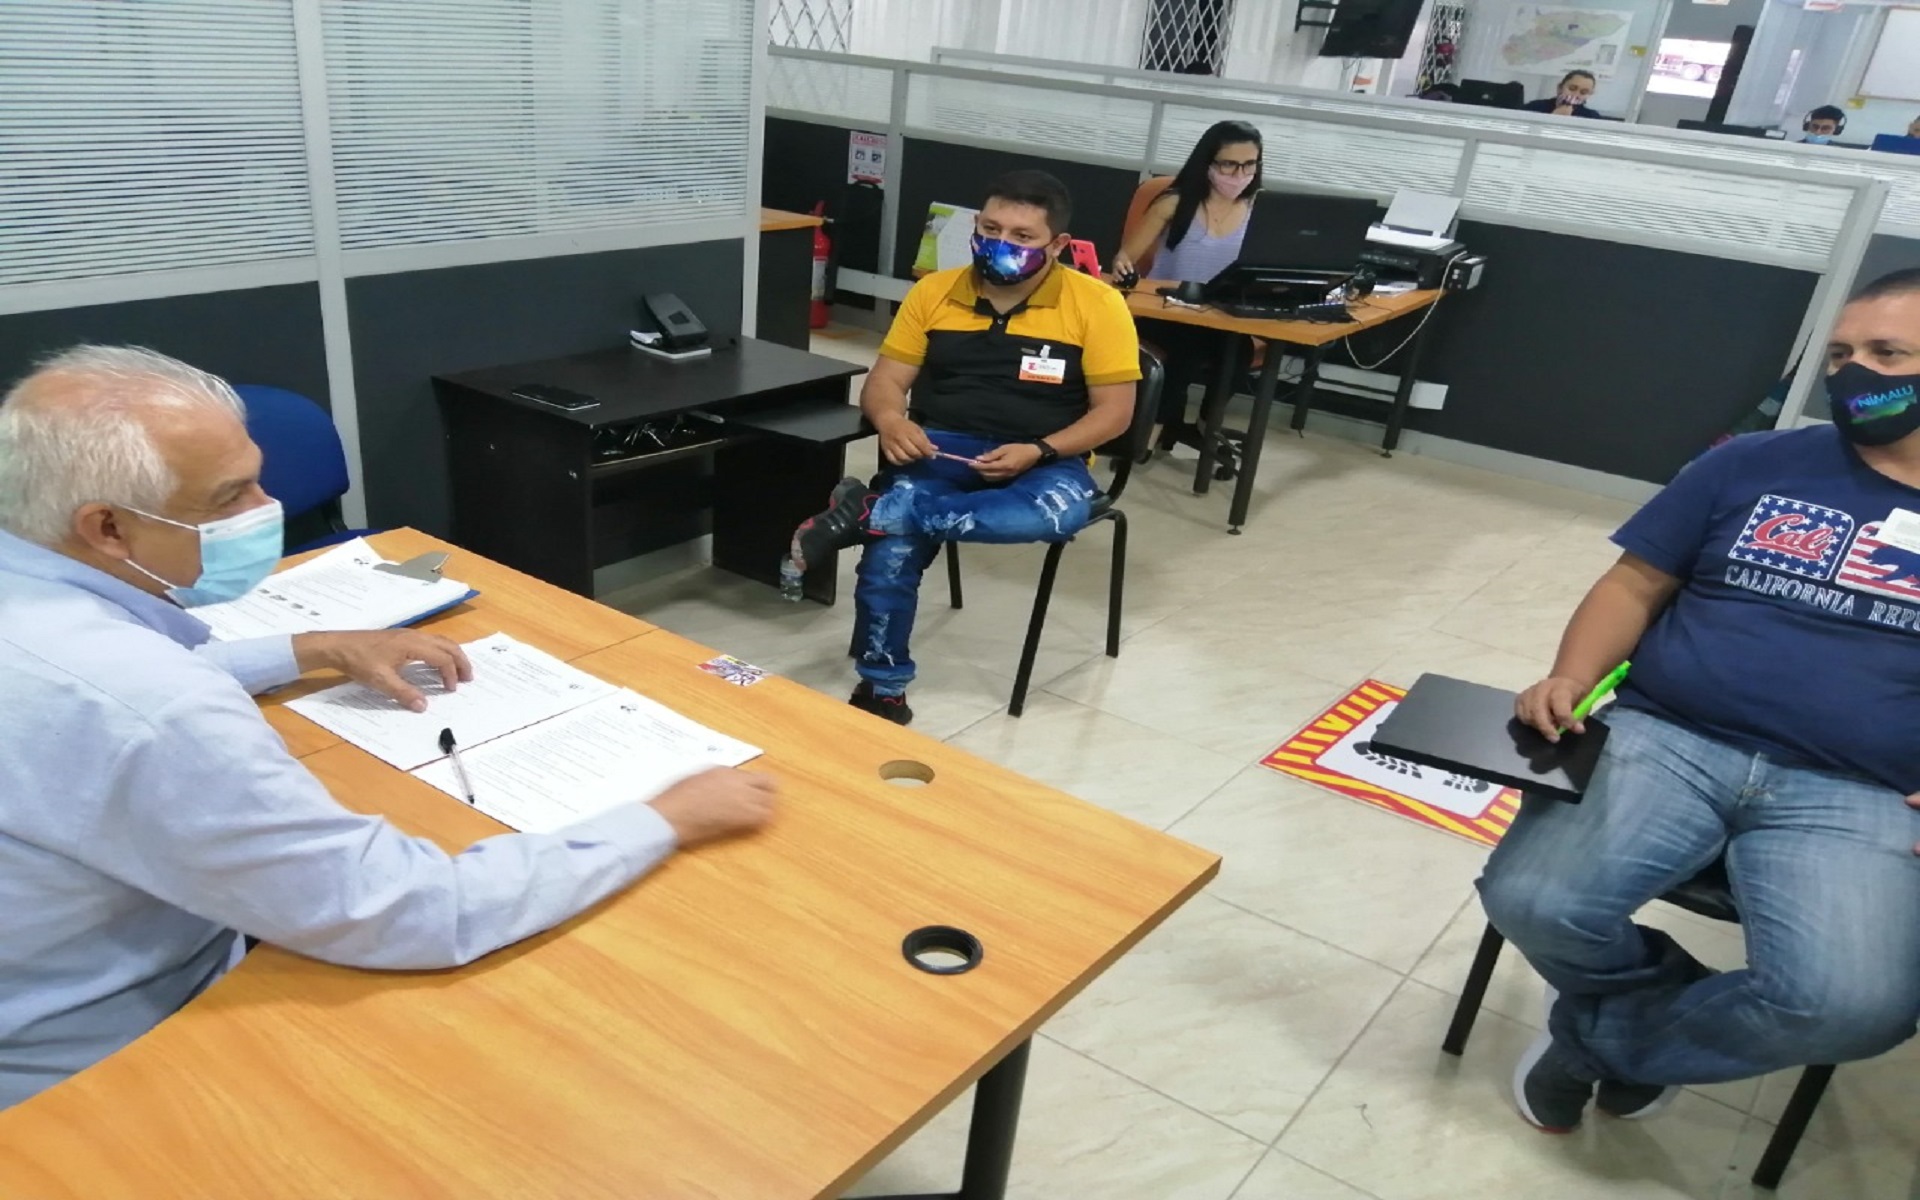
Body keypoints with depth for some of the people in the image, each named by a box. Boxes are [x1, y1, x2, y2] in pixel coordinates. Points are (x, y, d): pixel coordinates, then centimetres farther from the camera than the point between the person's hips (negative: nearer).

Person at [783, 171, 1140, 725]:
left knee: (1063, 510, -38)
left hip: (1043, 459, -1)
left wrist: (1037, 451, -19)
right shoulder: (935, 291, 7)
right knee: (894, 544, -31)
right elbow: (885, 382, 7)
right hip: (940, 450, 1)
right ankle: (881, 688, -10)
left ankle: (870, 512, -31)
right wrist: (890, 420, -18)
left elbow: (1114, 410, -3)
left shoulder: (1096, 304, -2)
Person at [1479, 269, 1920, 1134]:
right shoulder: (1752, 465, 13)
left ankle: (1604, 1042, 2)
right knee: (1531, 902, -24)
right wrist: (1571, 679, -9)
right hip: (1666, 741, 1)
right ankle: (1669, 1009, 12)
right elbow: (1636, 584, 12)